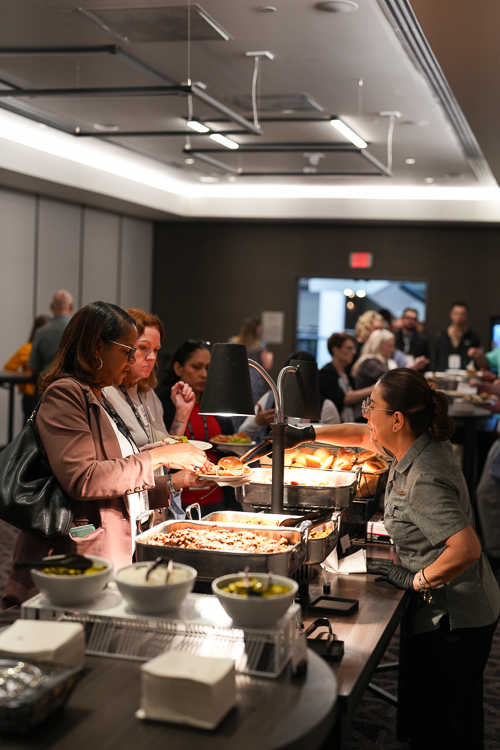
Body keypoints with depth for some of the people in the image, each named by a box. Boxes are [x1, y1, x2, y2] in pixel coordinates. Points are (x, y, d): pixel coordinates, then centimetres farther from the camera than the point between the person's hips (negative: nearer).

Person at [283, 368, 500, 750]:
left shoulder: (424, 479, -29)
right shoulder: (419, 443, 0)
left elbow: (467, 549, -36)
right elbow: (362, 436, 18)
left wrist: (416, 580, -23)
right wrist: (307, 434, 11)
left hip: (450, 618, -10)